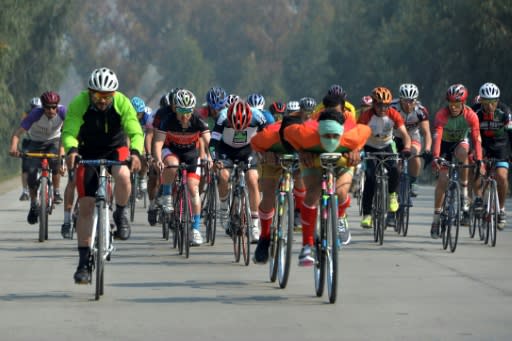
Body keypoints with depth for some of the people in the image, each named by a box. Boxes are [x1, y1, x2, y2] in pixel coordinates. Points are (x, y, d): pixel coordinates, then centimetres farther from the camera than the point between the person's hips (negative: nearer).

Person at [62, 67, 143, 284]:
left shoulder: (122, 103, -22)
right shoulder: (79, 104, -23)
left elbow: (136, 132, -28)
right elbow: (69, 132, -30)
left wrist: (136, 153, -48)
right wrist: (71, 150, -51)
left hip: (116, 149, 0)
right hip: (88, 153, 0)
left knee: (122, 176, -34)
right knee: (86, 205, -6)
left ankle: (121, 215, -4)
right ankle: (84, 261, 2)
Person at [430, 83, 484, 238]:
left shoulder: (471, 116, -26)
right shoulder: (442, 114, -30)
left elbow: (476, 139, -30)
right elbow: (437, 137, -40)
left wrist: (479, 160, -42)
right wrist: (435, 157, -54)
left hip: (460, 142, 1)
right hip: (445, 144, -1)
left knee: (462, 153, -35)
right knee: (443, 179, -13)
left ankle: (464, 193, -21)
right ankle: (436, 218, -2)